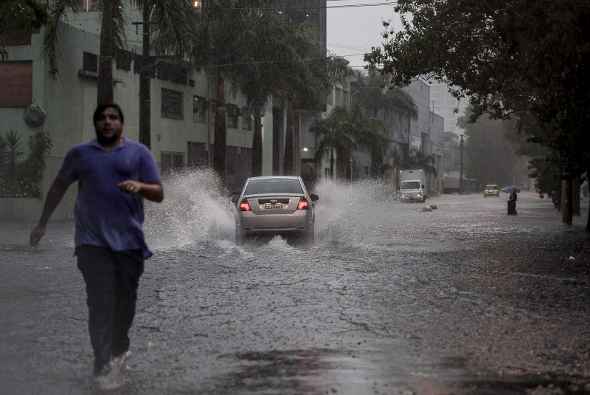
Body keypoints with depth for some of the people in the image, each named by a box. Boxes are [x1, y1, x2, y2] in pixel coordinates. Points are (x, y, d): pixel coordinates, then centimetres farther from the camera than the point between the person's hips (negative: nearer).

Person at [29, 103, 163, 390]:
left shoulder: (138, 153, 6)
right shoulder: (80, 154, 10)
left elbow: (159, 194, 3)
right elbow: (58, 187, 22)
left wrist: (140, 186, -18)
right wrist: (43, 222, 22)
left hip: (129, 239, 1)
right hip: (93, 240, -1)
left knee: (125, 300, 9)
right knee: (100, 302, -10)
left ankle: (119, 349, 34)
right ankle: (103, 368, -10)